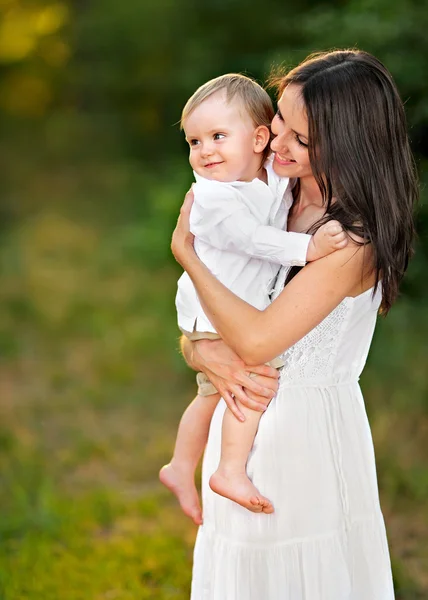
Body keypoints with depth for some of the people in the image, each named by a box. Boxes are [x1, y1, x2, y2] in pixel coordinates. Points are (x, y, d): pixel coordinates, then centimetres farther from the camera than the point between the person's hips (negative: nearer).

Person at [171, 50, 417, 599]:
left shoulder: (354, 241, -22)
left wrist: (185, 251, -15)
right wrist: (206, 353, -20)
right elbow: (196, 320, 3)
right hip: (246, 417, 7)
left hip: (307, 431, -7)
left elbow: (257, 339, -25)